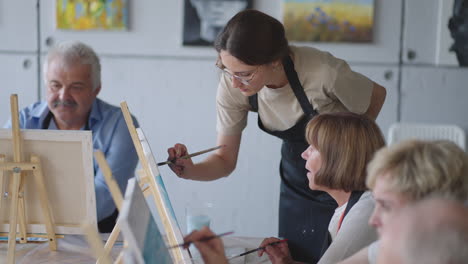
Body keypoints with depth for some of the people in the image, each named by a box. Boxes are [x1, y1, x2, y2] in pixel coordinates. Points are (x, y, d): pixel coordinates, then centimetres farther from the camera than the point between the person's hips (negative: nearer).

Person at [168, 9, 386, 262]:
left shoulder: (322, 71, -34)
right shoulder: (232, 87, -22)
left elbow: (376, 96, -12)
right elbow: (225, 160, -12)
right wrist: (189, 170, -31)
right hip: (297, 179, 3)